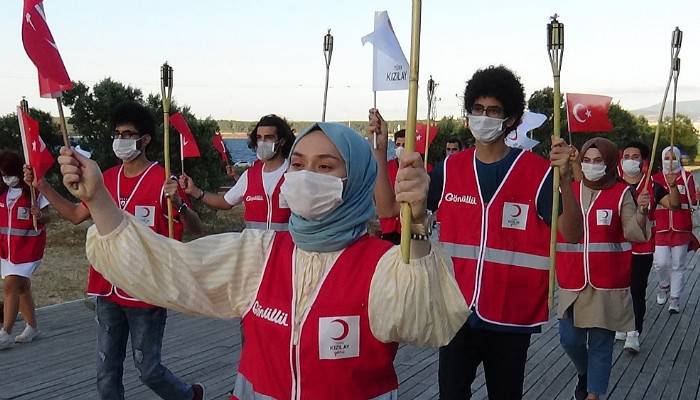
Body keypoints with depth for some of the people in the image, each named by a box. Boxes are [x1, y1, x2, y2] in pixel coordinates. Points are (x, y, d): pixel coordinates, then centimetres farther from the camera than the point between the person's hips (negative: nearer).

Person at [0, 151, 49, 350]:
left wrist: (40, 216, -28)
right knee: (21, 287, 13)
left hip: (28, 246, -6)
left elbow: (46, 217, -8)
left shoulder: (34, 190, -11)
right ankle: (32, 327, 26)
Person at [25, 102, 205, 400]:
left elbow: (194, 228, -15)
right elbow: (76, 215, 17)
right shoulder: (107, 179, 7)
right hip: (109, 291, 6)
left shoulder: (161, 180, -13)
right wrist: (42, 186, 9)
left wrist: (178, 203, -35)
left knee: (148, 370, 5)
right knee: (107, 371, 13)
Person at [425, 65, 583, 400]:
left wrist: (565, 179, -30)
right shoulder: (450, 168, 1)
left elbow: (571, 234, -15)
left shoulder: (537, 171, -9)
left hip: (511, 314, -2)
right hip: (456, 309, 2)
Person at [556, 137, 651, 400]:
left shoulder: (621, 193, -1)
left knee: (601, 342, 4)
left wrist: (641, 212, -26)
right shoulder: (567, 190, 6)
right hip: (572, 282, 3)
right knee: (570, 339, 7)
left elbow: (634, 233, -9)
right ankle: (584, 374, 37)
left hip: (608, 285, -2)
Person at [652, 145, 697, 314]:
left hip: (682, 229, 0)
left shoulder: (687, 177, 3)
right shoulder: (655, 178, 5)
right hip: (661, 228, 0)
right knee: (661, 263, -7)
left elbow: (693, 201, -7)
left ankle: (675, 299, 18)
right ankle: (664, 285, 25)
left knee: (678, 266, 5)